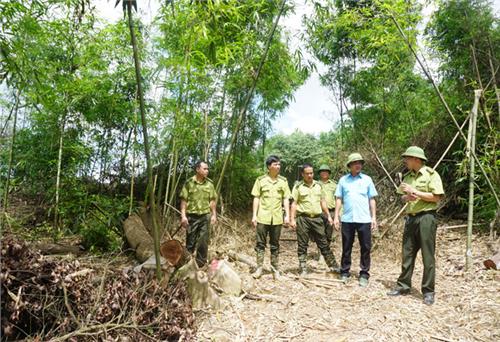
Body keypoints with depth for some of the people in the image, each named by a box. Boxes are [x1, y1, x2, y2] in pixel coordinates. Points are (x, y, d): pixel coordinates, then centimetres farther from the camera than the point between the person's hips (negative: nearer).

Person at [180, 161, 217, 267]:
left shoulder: (209, 183, 3)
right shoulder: (189, 183, -6)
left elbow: (212, 200, 8)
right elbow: (184, 200, -6)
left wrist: (214, 214, 4)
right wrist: (183, 216, -11)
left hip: (205, 216, 2)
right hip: (192, 216, -2)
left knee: (203, 241, 7)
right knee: (190, 241, 8)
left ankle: (201, 263, 20)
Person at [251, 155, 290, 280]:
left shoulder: (283, 181, 4)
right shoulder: (260, 180, 0)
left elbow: (286, 199, 6)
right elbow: (256, 198, 2)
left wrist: (287, 215, -1)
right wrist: (254, 215, -3)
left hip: (277, 218, 1)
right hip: (262, 217, -1)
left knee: (275, 245, 10)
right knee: (260, 243, 4)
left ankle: (275, 269, 20)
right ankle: (259, 268, 15)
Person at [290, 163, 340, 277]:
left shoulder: (318, 185, 11)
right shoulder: (298, 186, -2)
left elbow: (323, 202, 16)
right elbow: (294, 204, -3)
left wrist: (328, 216, 13)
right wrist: (292, 219, -9)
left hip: (317, 218, 3)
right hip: (303, 218, -3)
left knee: (323, 244, 9)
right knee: (302, 245, 4)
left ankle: (334, 266, 19)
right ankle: (303, 269, 12)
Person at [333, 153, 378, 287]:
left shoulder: (367, 179, 7)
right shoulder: (343, 180, 6)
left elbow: (372, 200, 8)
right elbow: (339, 199, 6)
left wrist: (374, 217, 1)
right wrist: (336, 217, 1)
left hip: (364, 219, 0)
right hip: (347, 219, 0)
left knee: (365, 248, 5)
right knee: (346, 248, 8)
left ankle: (364, 274, 16)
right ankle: (344, 273, 19)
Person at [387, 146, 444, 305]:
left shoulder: (431, 174, -7)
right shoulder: (408, 176, 13)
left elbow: (436, 197, -14)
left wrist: (415, 191, -16)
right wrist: (406, 197, -4)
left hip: (426, 217, -7)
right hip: (410, 218, 7)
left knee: (428, 257, 1)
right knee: (407, 254, 10)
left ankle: (428, 291, 11)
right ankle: (403, 286, 20)